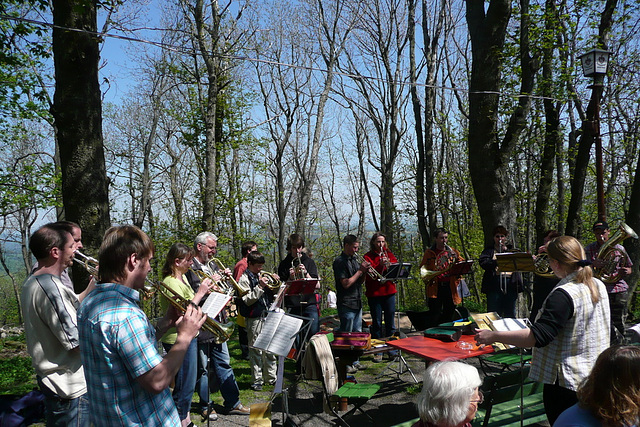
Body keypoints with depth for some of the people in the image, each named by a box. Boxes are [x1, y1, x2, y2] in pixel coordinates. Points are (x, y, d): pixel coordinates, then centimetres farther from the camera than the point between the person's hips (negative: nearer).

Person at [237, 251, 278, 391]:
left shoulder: (262, 276, 13)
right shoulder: (244, 279, -6)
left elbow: (271, 296, 18)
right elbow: (247, 300, -15)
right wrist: (260, 287, -20)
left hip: (267, 317, 7)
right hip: (254, 319, -6)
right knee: (256, 350, -1)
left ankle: (271, 377, 22)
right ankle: (257, 380, 7)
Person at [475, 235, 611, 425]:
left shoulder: (564, 295, -26)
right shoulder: (599, 286, 2)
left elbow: (538, 336, -32)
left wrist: (494, 336, -29)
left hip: (567, 382, -9)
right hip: (594, 377, 9)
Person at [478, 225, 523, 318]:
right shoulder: (489, 250, 12)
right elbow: (482, 263, -6)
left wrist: (506, 250, -5)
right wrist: (496, 262, -21)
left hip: (510, 284, 3)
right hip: (494, 284, -2)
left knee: (510, 313, 8)